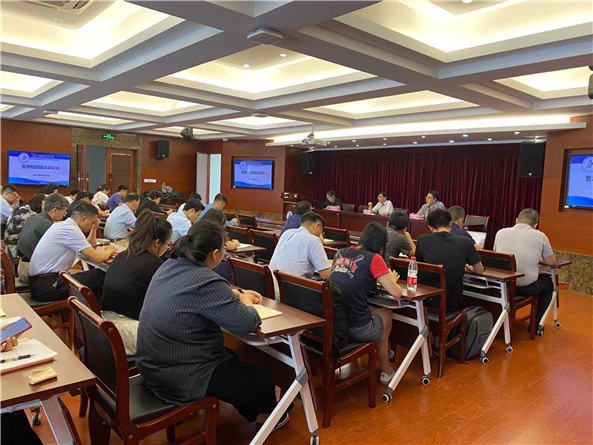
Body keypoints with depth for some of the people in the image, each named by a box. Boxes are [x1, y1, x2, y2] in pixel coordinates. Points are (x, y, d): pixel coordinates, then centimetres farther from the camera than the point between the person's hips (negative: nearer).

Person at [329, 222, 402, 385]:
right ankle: (385, 371, 43)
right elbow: (396, 293, -5)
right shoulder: (374, 258, -8)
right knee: (386, 314, 27)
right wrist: (392, 280, 16)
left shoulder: (340, 253, 9)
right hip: (354, 328, -5)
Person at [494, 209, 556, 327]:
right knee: (548, 282, 30)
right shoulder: (540, 236, -5)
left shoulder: (501, 233, 1)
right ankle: (535, 323, 33)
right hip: (527, 287, -3)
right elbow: (551, 262, 6)